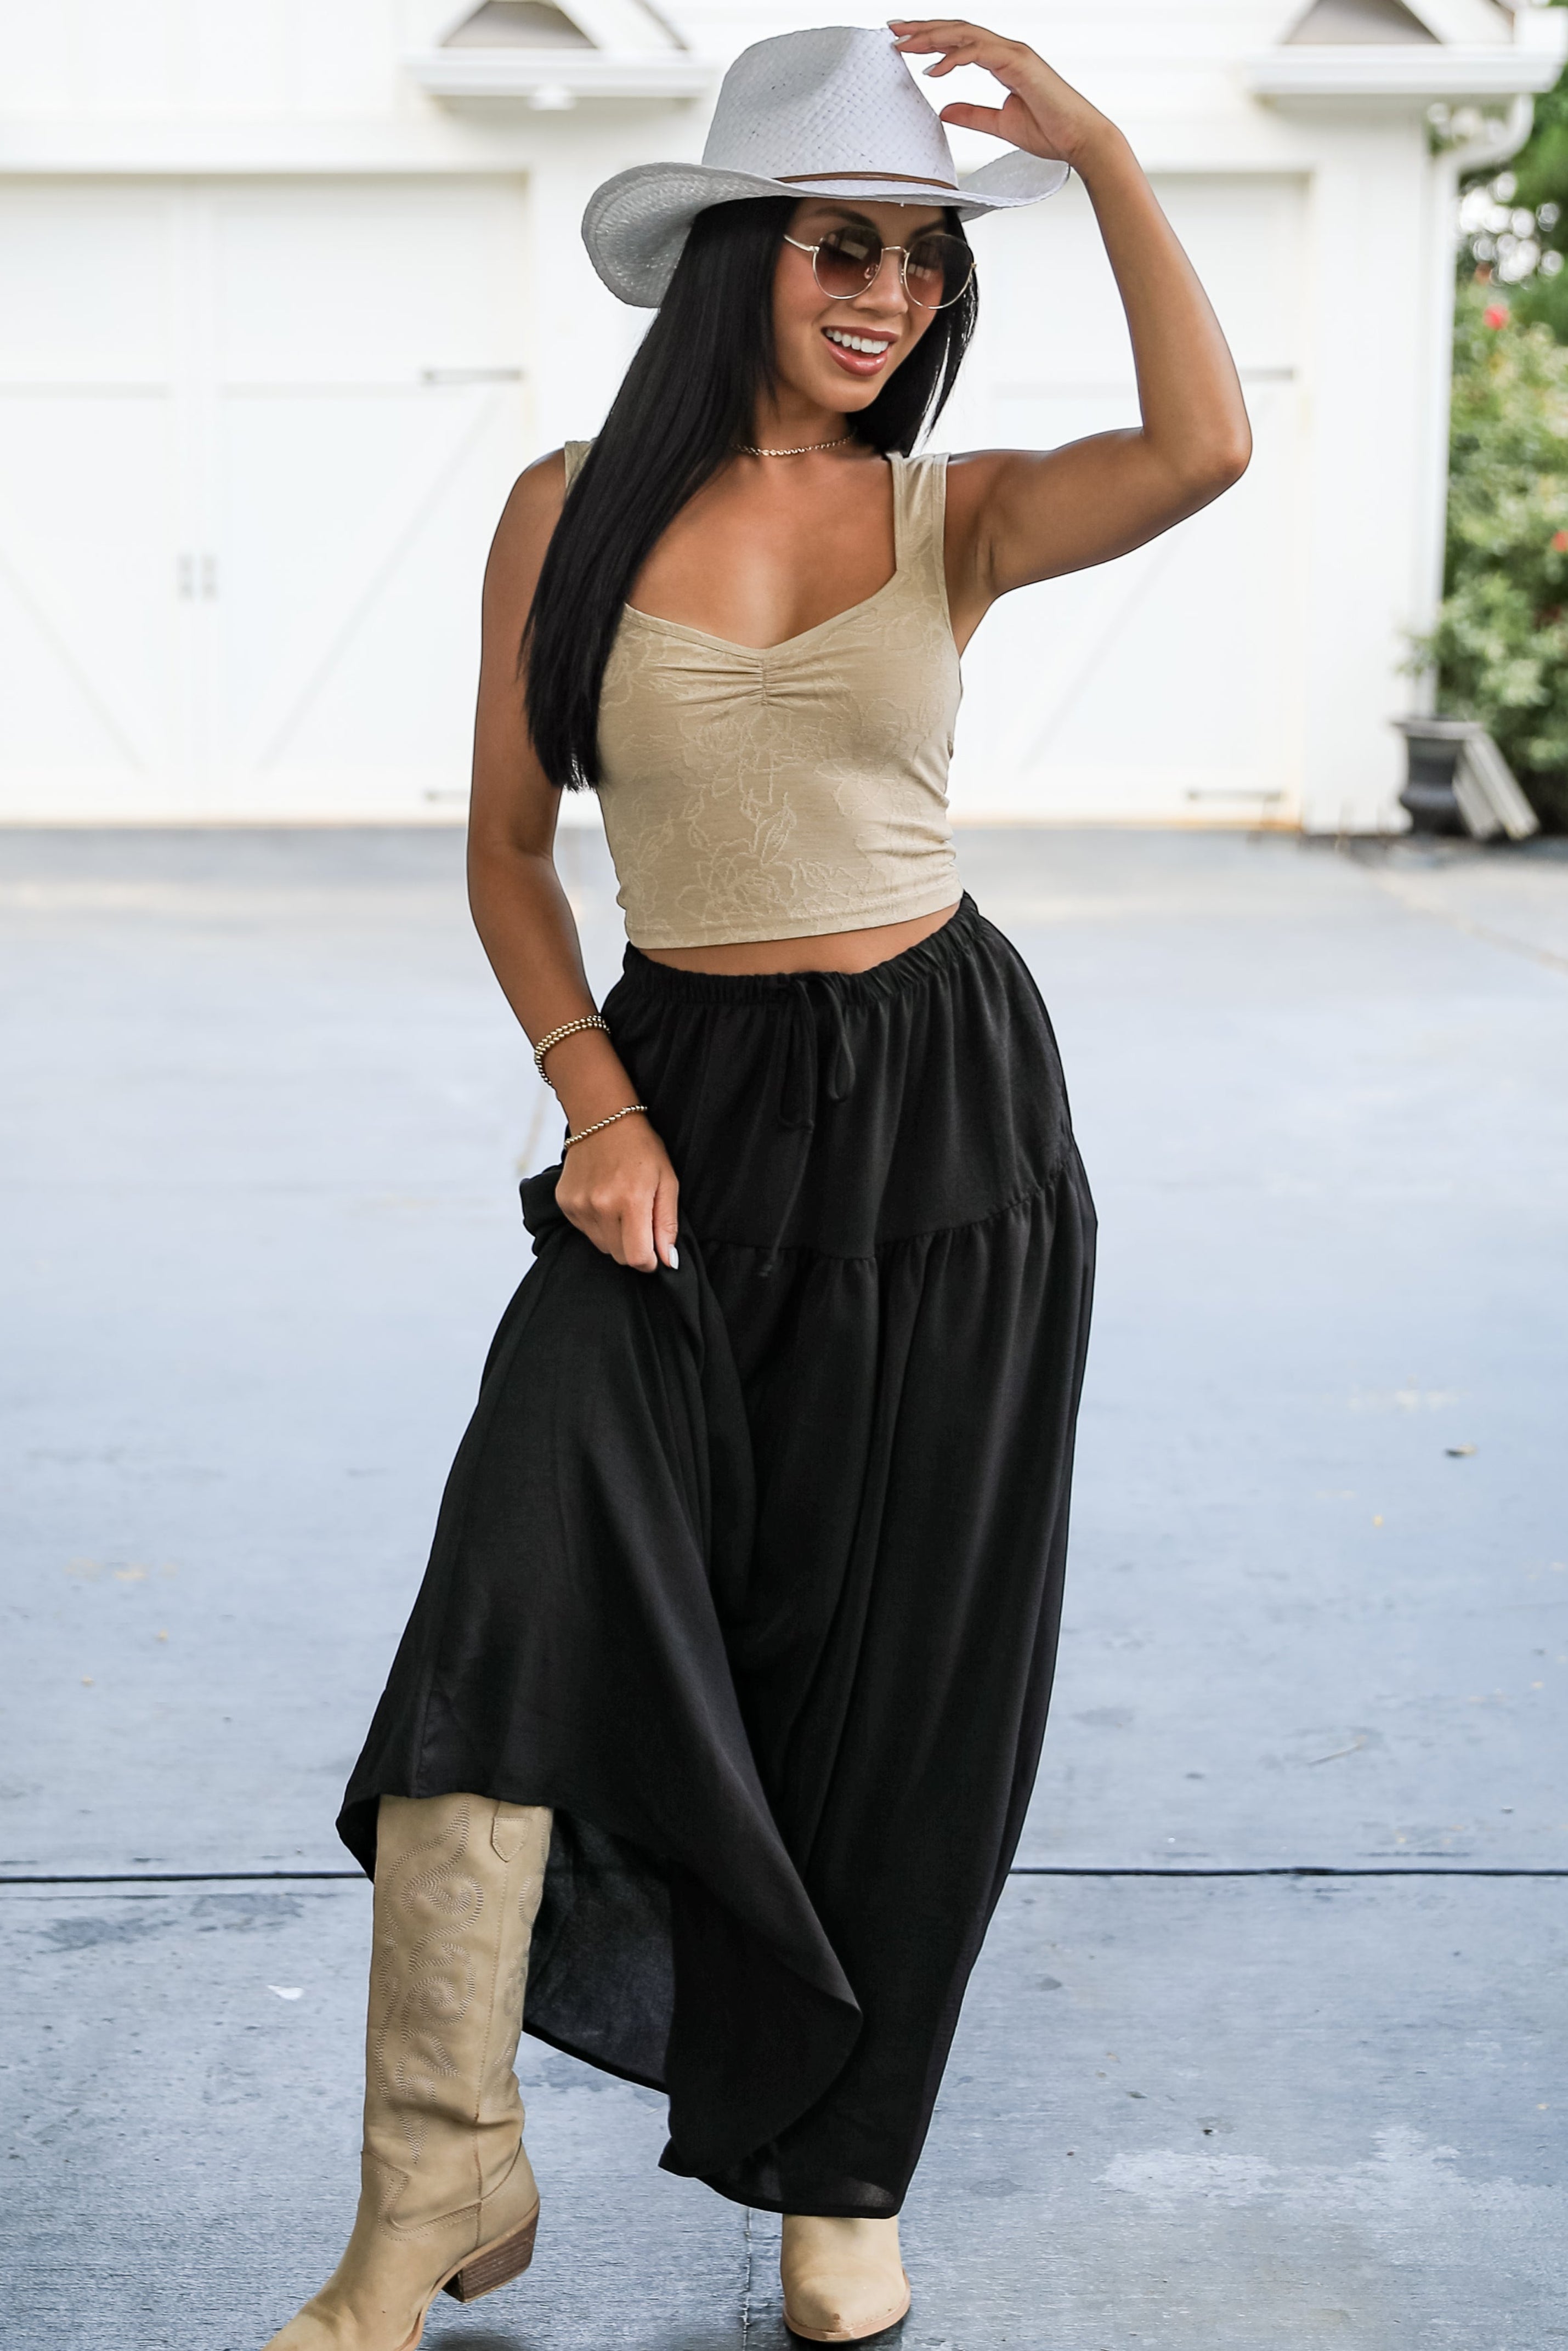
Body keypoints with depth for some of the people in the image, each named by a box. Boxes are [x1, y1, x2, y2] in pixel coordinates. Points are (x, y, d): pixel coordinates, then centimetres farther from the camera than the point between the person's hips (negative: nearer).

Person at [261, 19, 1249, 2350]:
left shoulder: (955, 518, 0)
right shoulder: (574, 508, 0)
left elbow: (1205, 446, -21)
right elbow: (508, 844, 5)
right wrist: (593, 1101, -7)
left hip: (944, 1107, 1)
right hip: (679, 1098, 0)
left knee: (899, 1666, 6)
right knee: (517, 1587, -17)